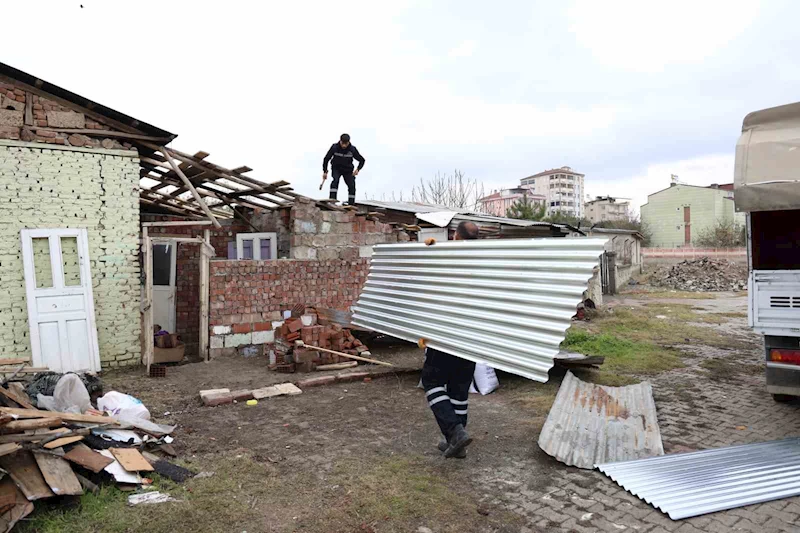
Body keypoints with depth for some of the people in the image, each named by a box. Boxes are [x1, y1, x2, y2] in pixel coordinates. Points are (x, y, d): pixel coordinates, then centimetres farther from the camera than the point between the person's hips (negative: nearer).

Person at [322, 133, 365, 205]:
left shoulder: (352, 149, -18)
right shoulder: (334, 147, -18)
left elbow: (362, 160, -6)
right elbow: (326, 159, -6)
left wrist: (358, 169, -23)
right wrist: (325, 171, -10)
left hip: (348, 170, 1)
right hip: (336, 169, -1)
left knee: (352, 186, -11)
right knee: (335, 180, -29)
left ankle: (351, 205, 0)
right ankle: (332, 199, -32)